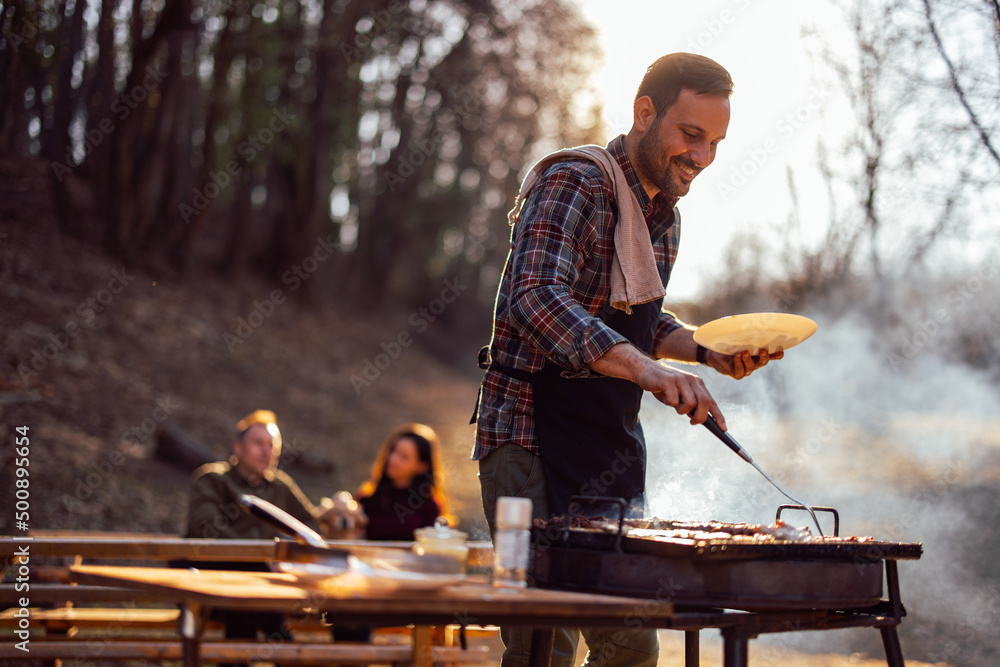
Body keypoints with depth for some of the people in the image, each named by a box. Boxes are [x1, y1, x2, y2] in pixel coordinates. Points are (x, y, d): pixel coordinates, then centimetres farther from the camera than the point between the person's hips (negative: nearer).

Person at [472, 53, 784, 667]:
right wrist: (646, 368, -42)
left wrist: (709, 352, 5)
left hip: (613, 454, 9)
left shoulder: (664, 218, 13)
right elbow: (537, 298, -30)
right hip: (533, 441, -8)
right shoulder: (573, 184, -14)